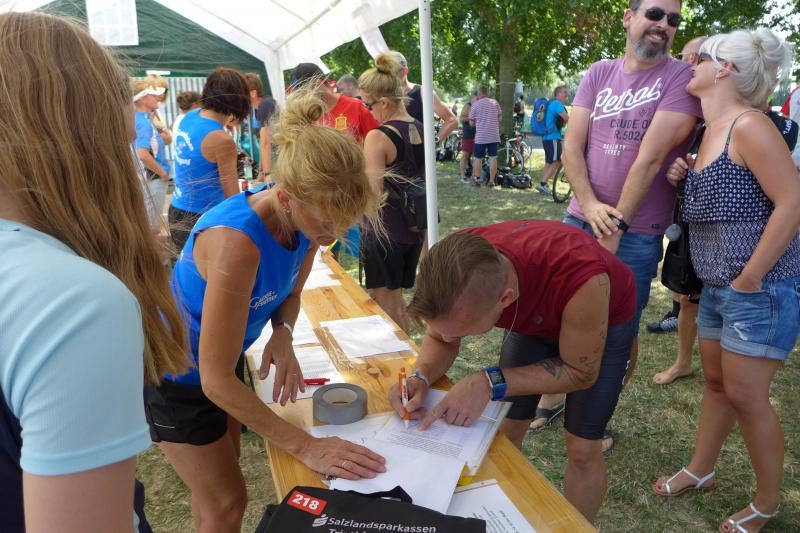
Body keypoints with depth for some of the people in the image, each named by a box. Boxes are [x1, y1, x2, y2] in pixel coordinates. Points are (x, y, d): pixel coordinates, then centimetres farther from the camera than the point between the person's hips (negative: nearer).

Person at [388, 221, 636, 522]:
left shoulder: (580, 278, -45)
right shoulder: (456, 266, -33)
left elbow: (581, 372, -27)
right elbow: (439, 339, -13)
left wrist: (490, 384, -39)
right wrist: (421, 377, -35)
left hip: (603, 319, -3)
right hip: (532, 319, 3)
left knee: (582, 449, -1)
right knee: (505, 432, 4)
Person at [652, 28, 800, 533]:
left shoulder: (749, 125, -17)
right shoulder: (711, 131, 11)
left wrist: (751, 277, -20)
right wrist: (684, 176, 3)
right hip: (717, 285, 9)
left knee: (745, 394, 1)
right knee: (716, 382, 19)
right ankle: (700, 470, 37)